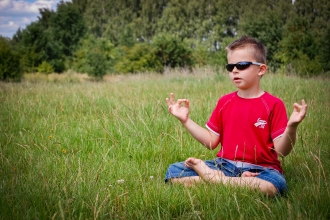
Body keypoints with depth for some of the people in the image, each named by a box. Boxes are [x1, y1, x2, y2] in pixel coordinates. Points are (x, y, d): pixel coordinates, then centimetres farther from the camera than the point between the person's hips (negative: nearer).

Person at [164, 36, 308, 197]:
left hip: (258, 169, -4)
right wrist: (185, 120, 8)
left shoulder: (273, 104, -3)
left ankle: (211, 177, -18)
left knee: (273, 185, -40)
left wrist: (291, 127, -26)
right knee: (173, 171, -12)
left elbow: (281, 151, -8)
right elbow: (211, 142, 13)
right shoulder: (224, 102, 12)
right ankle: (242, 182, -15)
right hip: (225, 165, 4)